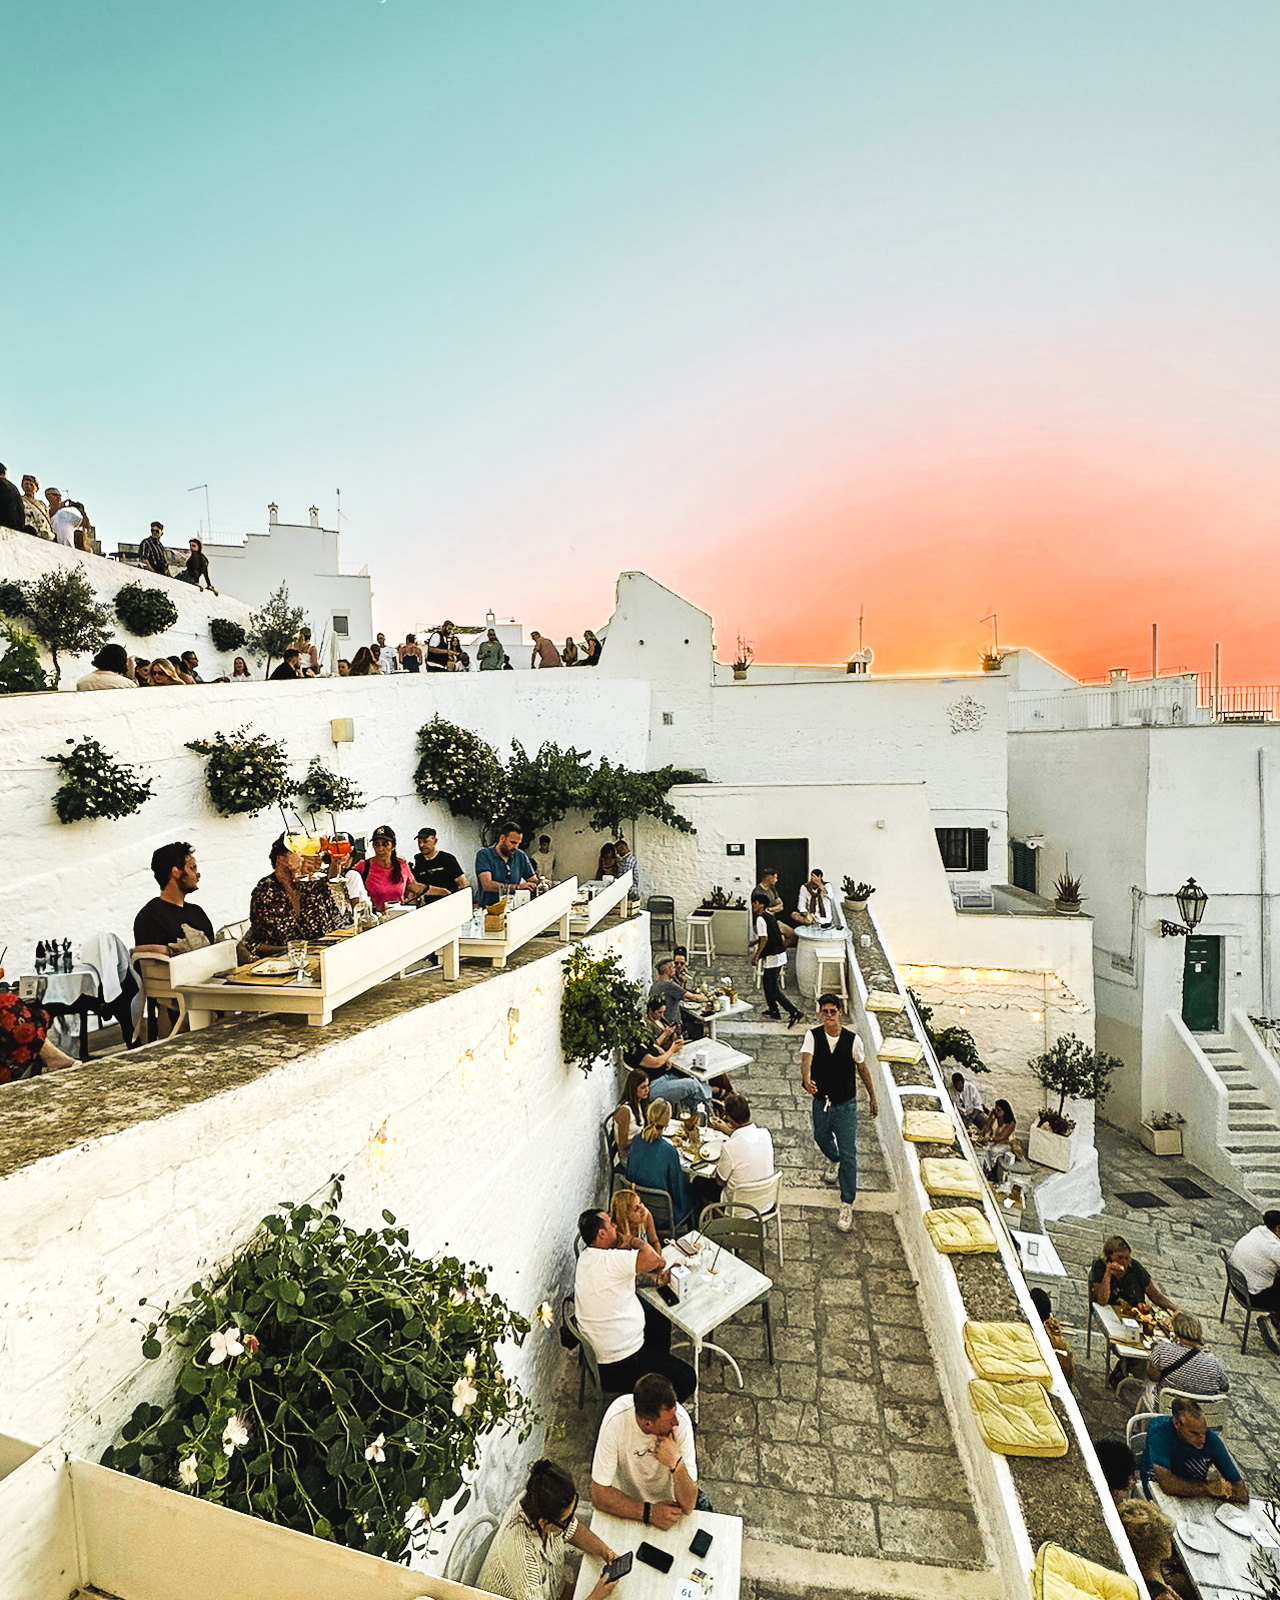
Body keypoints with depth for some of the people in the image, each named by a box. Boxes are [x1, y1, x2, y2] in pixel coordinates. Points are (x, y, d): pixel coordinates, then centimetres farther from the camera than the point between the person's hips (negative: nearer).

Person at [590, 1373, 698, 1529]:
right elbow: (599, 1494, -18)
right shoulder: (616, 1421, -27)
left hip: (667, 1503, 1)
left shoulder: (681, 1420, -23)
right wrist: (649, 1512, -23)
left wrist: (676, 1463, -35)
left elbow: (688, 1506, -19)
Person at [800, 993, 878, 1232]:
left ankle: (847, 1205, 9)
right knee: (821, 1138, 25)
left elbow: (862, 1069, 1)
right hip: (821, 1102, 2)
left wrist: (872, 1098, 10)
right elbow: (806, 1059, -30)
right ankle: (835, 1162, 59)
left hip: (846, 1105, -2)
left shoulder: (853, 1039, -13)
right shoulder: (813, 1036, -13)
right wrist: (806, 1080, -51)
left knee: (848, 1154, -3)